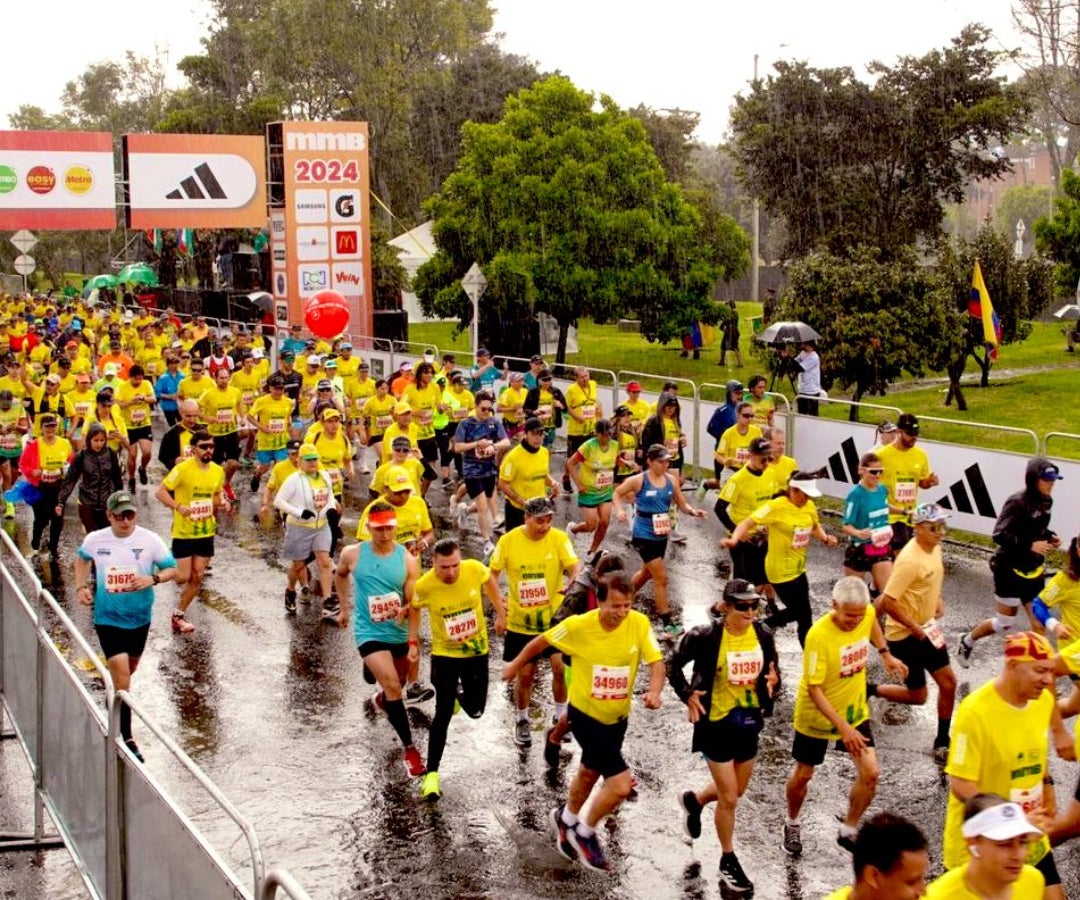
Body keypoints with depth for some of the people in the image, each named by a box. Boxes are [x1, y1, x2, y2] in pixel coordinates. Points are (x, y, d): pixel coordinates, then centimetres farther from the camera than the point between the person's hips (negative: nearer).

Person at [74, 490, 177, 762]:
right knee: (121, 674, -11)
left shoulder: (149, 540, -12)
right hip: (107, 617, -2)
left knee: (130, 667, 22)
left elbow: (172, 569, -4)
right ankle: (127, 739, -7)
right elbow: (81, 558, 15)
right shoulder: (94, 540, -8)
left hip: (140, 617, 2)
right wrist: (81, 587, 2)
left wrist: (153, 579, -24)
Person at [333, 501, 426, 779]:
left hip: (399, 633, 2)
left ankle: (383, 698, 61)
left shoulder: (407, 560, -12)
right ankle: (409, 749, -11)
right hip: (369, 633, -2)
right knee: (392, 686, -17)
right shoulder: (352, 554, -10)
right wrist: (345, 607, 16)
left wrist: (413, 642, -16)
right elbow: (340, 575, 14)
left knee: (396, 683, 23)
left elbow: (413, 605, -11)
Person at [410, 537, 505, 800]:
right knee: (443, 713, -12)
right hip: (444, 654, -3)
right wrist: (413, 641, -5)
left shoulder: (475, 569, -21)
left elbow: (489, 581, 4)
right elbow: (414, 610, -1)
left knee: (475, 710, 15)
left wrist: (501, 614, 10)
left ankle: (458, 694, 51)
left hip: (477, 651, 3)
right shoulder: (424, 586, -24)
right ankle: (432, 773, -2)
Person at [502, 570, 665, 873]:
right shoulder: (579, 626, -24)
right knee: (621, 784, -14)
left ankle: (567, 818, 57)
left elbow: (656, 662, -17)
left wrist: (654, 692, -38)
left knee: (590, 773, 28)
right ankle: (585, 833, 13)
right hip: (586, 714, -5)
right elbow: (542, 641, -7)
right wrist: (515, 665, 9)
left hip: (618, 716, 5)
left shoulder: (639, 624, -18)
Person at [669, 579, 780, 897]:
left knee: (736, 789, 21)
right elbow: (674, 666, -7)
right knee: (729, 796, 0)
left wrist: (772, 679, -14)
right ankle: (728, 862, 20)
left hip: (749, 722, 6)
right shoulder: (706, 636, -20)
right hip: (716, 724, -5)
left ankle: (694, 800, 53)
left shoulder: (762, 636, -6)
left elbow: (771, 670, 8)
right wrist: (688, 695, -20)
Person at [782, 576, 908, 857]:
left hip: (855, 711, 4)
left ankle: (848, 832, 16)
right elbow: (814, 689, -30)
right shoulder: (818, 636, -33)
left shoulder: (867, 614, -16)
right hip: (817, 716, -4)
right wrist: (843, 727, -34)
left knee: (870, 773, -5)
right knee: (803, 775, 12)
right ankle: (792, 825, 41)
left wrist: (886, 654, 7)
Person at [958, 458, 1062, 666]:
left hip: (1033, 569, 7)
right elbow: (999, 535, -24)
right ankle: (967, 642, 29)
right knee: (1006, 623, 5)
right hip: (1010, 569, -7)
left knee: (1039, 621, 4)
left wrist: (1050, 537, -1)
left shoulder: (1046, 501, 2)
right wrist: (1030, 546, -29)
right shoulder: (1018, 502, -21)